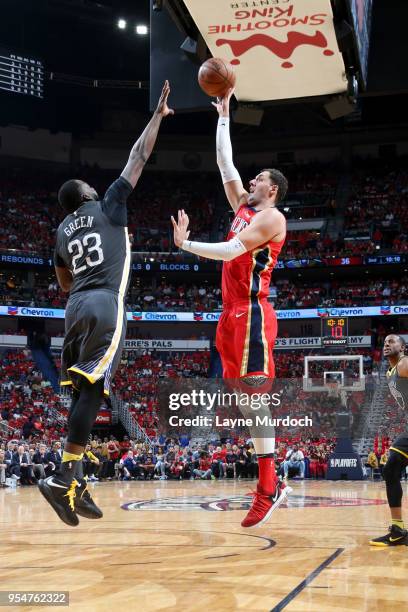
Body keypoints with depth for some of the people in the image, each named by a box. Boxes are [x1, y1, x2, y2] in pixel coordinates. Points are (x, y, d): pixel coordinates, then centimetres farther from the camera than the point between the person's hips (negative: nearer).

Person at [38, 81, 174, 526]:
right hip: (105, 304, -7)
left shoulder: (63, 230, 21)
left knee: (83, 391, 10)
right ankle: (63, 479, -22)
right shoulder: (108, 206, 7)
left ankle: (75, 482, 9)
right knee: (92, 388, -13)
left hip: (77, 306, 7)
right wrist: (158, 115, 19)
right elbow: (139, 157, 10)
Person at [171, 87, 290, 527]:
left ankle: (269, 488, -10)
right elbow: (225, 163, 23)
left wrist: (184, 244, -9)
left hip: (250, 314, -9)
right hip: (235, 314, 9)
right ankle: (270, 483, 10)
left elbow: (230, 251, -17)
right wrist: (223, 114, 25)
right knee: (242, 397, 6)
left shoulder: (270, 216, -5)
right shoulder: (244, 207, 20)